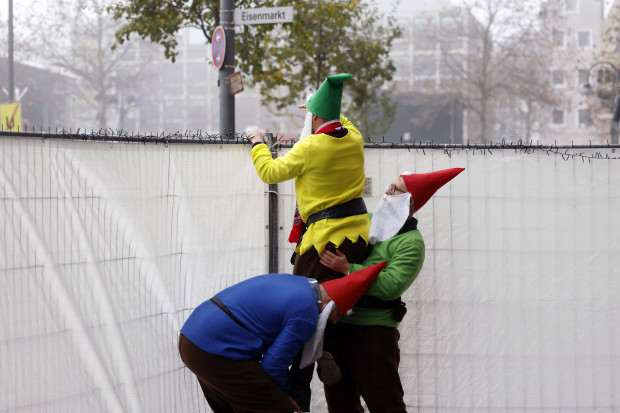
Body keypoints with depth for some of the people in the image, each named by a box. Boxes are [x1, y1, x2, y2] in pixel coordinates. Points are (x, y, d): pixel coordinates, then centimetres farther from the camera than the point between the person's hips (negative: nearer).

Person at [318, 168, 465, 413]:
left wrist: (348, 268, -22)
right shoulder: (368, 222, 12)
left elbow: (390, 286, -23)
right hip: (338, 324, 8)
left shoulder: (411, 243, -11)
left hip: (374, 331, -8)